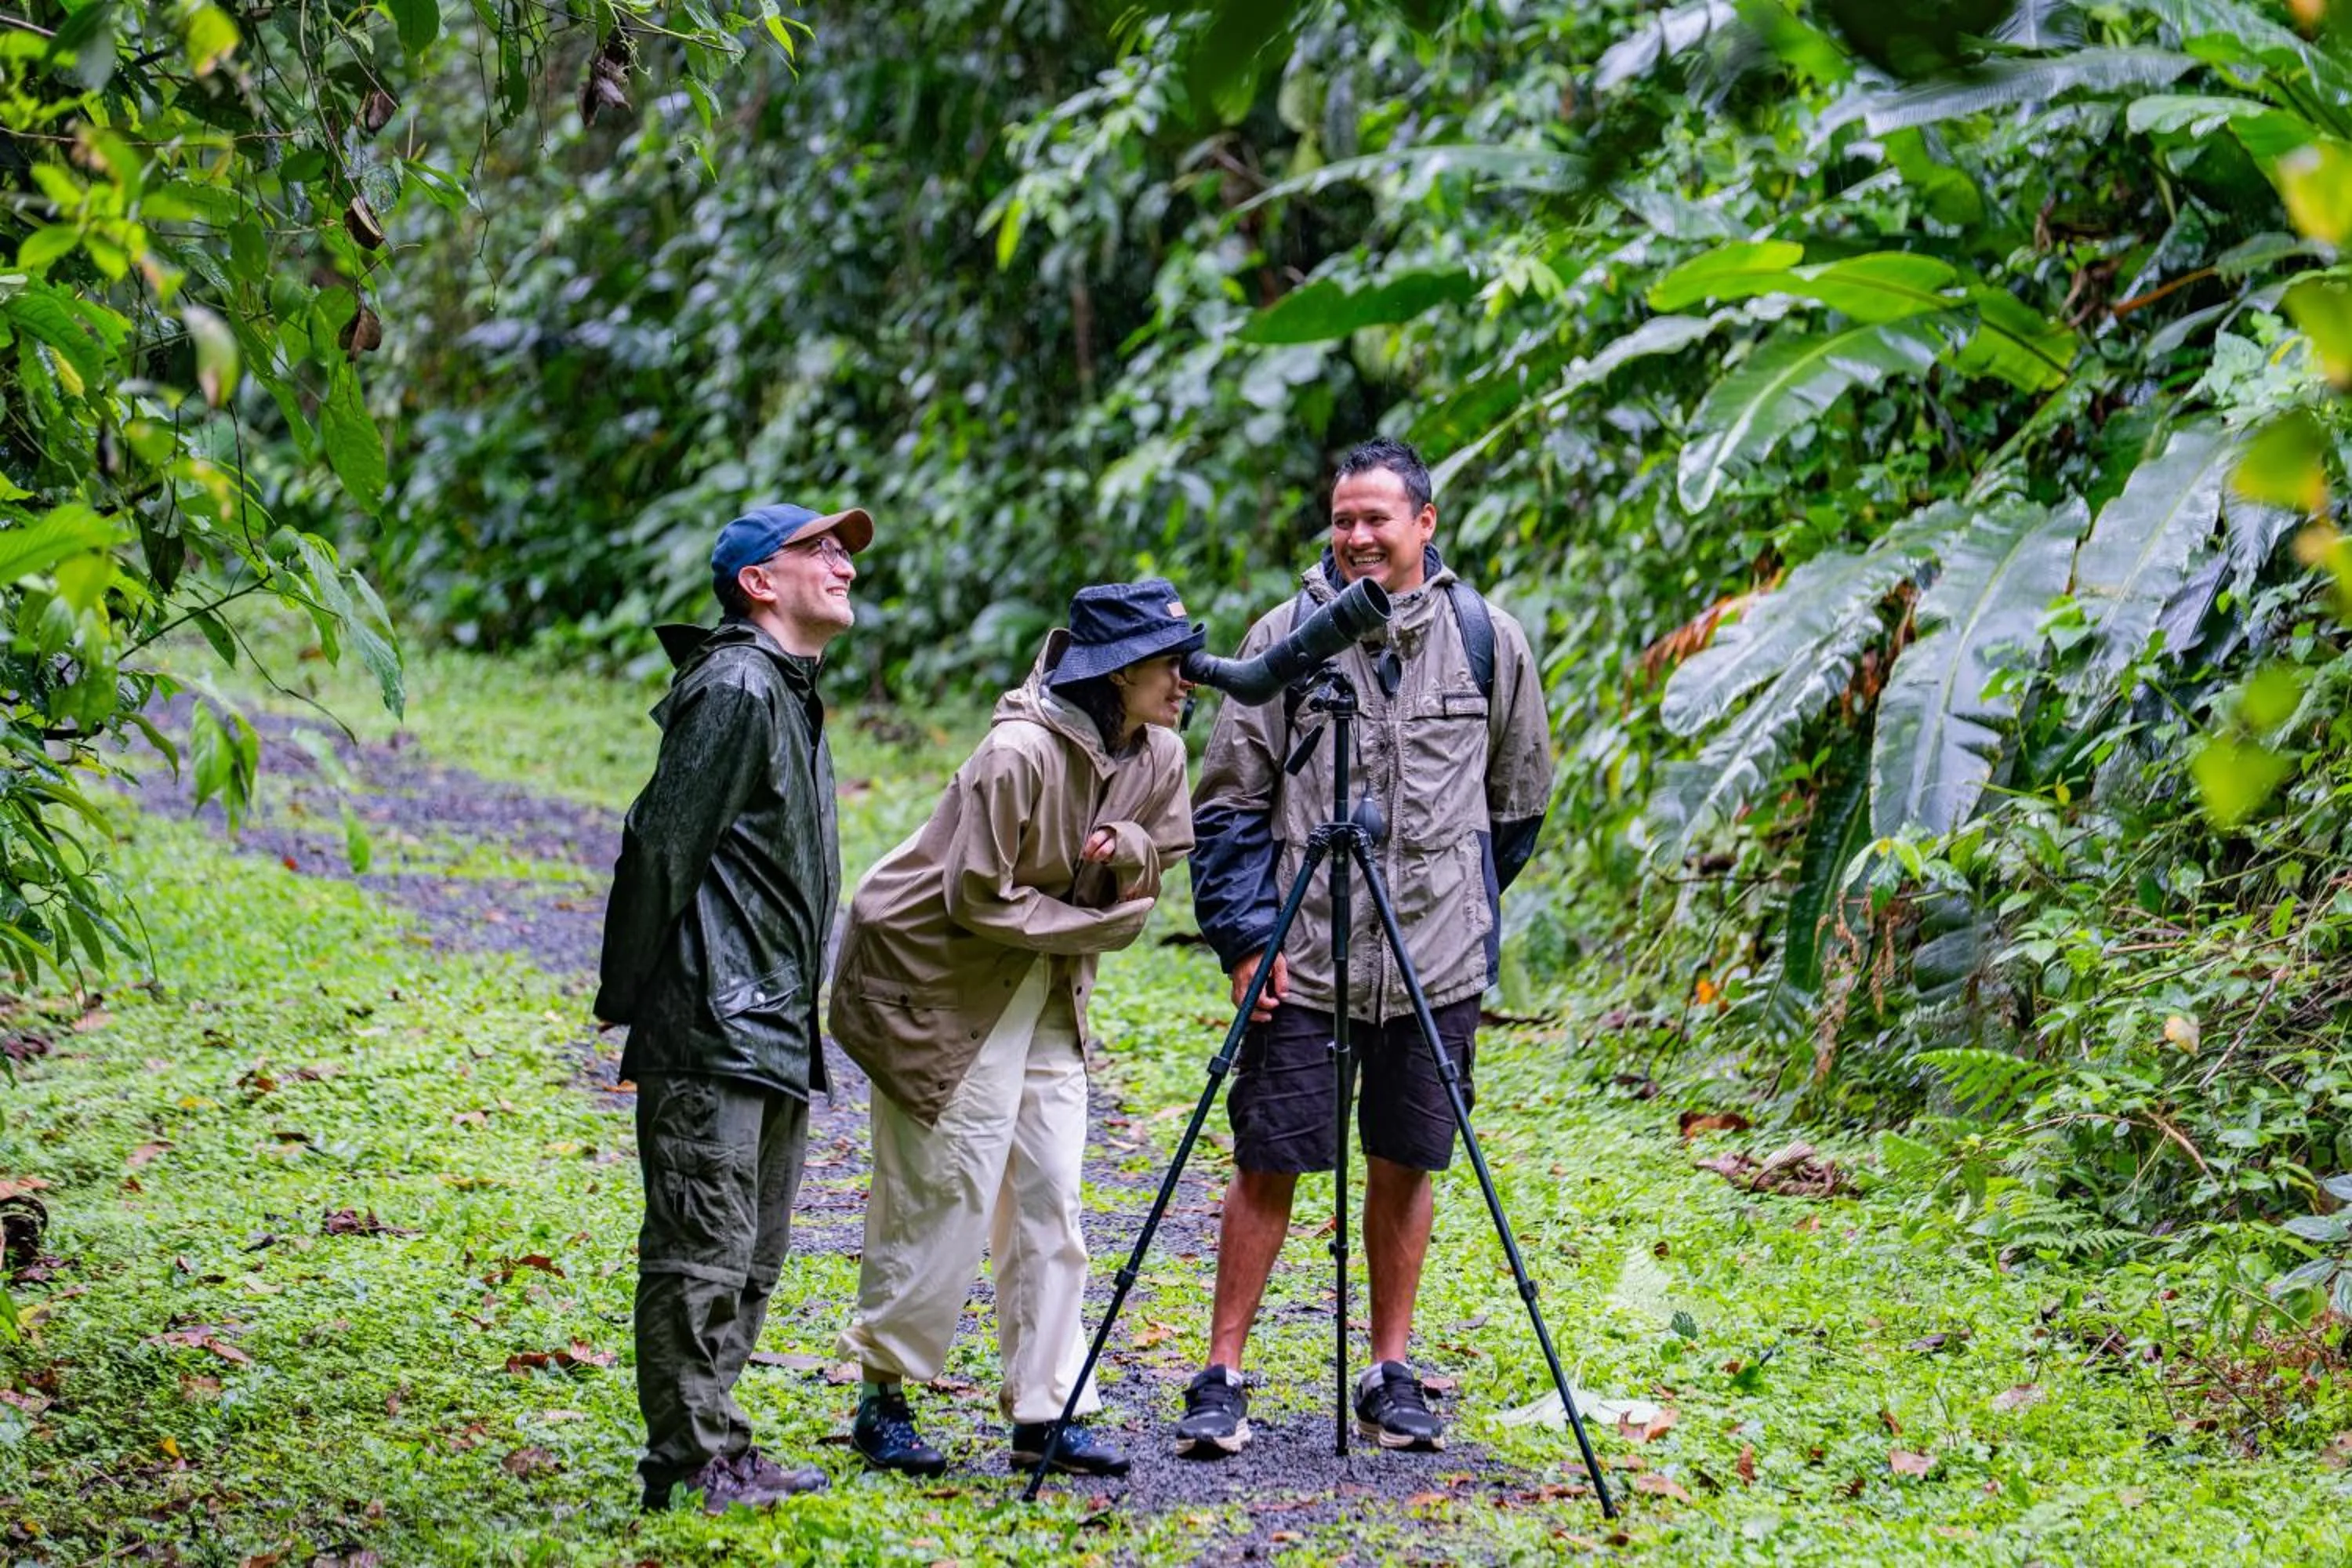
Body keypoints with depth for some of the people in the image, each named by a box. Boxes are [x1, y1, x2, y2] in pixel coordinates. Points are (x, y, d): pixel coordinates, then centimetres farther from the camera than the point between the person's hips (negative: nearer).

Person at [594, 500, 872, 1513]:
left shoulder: (789, 694, 20)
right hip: (712, 1025, -10)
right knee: (705, 1247, -8)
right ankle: (694, 1461, -5)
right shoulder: (735, 689, -13)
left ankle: (716, 1454, 19)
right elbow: (660, 843, -15)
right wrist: (626, 1004, -13)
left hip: (773, 1032, 10)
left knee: (753, 1258, 13)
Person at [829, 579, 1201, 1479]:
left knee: (1049, 1201, 4)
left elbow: (1150, 876, 6)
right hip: (941, 977, -7)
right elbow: (978, 900, -22)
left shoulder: (1159, 757, -4)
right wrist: (1098, 926, -17)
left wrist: (1128, 848, -17)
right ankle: (883, 1399, 10)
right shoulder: (1020, 755, -26)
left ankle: (1045, 1414, 8)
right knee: (944, 1200, -4)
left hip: (1048, 990, 7)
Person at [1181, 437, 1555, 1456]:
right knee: (1267, 1166, -1)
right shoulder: (1286, 637, -1)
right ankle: (1221, 1381, 6)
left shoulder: (1487, 641, 3)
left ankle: (1391, 1379, 18)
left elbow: (1519, 799, 16)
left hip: (1437, 960, 2)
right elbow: (1230, 801, 2)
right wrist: (1242, 935, -5)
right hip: (1301, 957, -1)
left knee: (1406, 1166, 8)